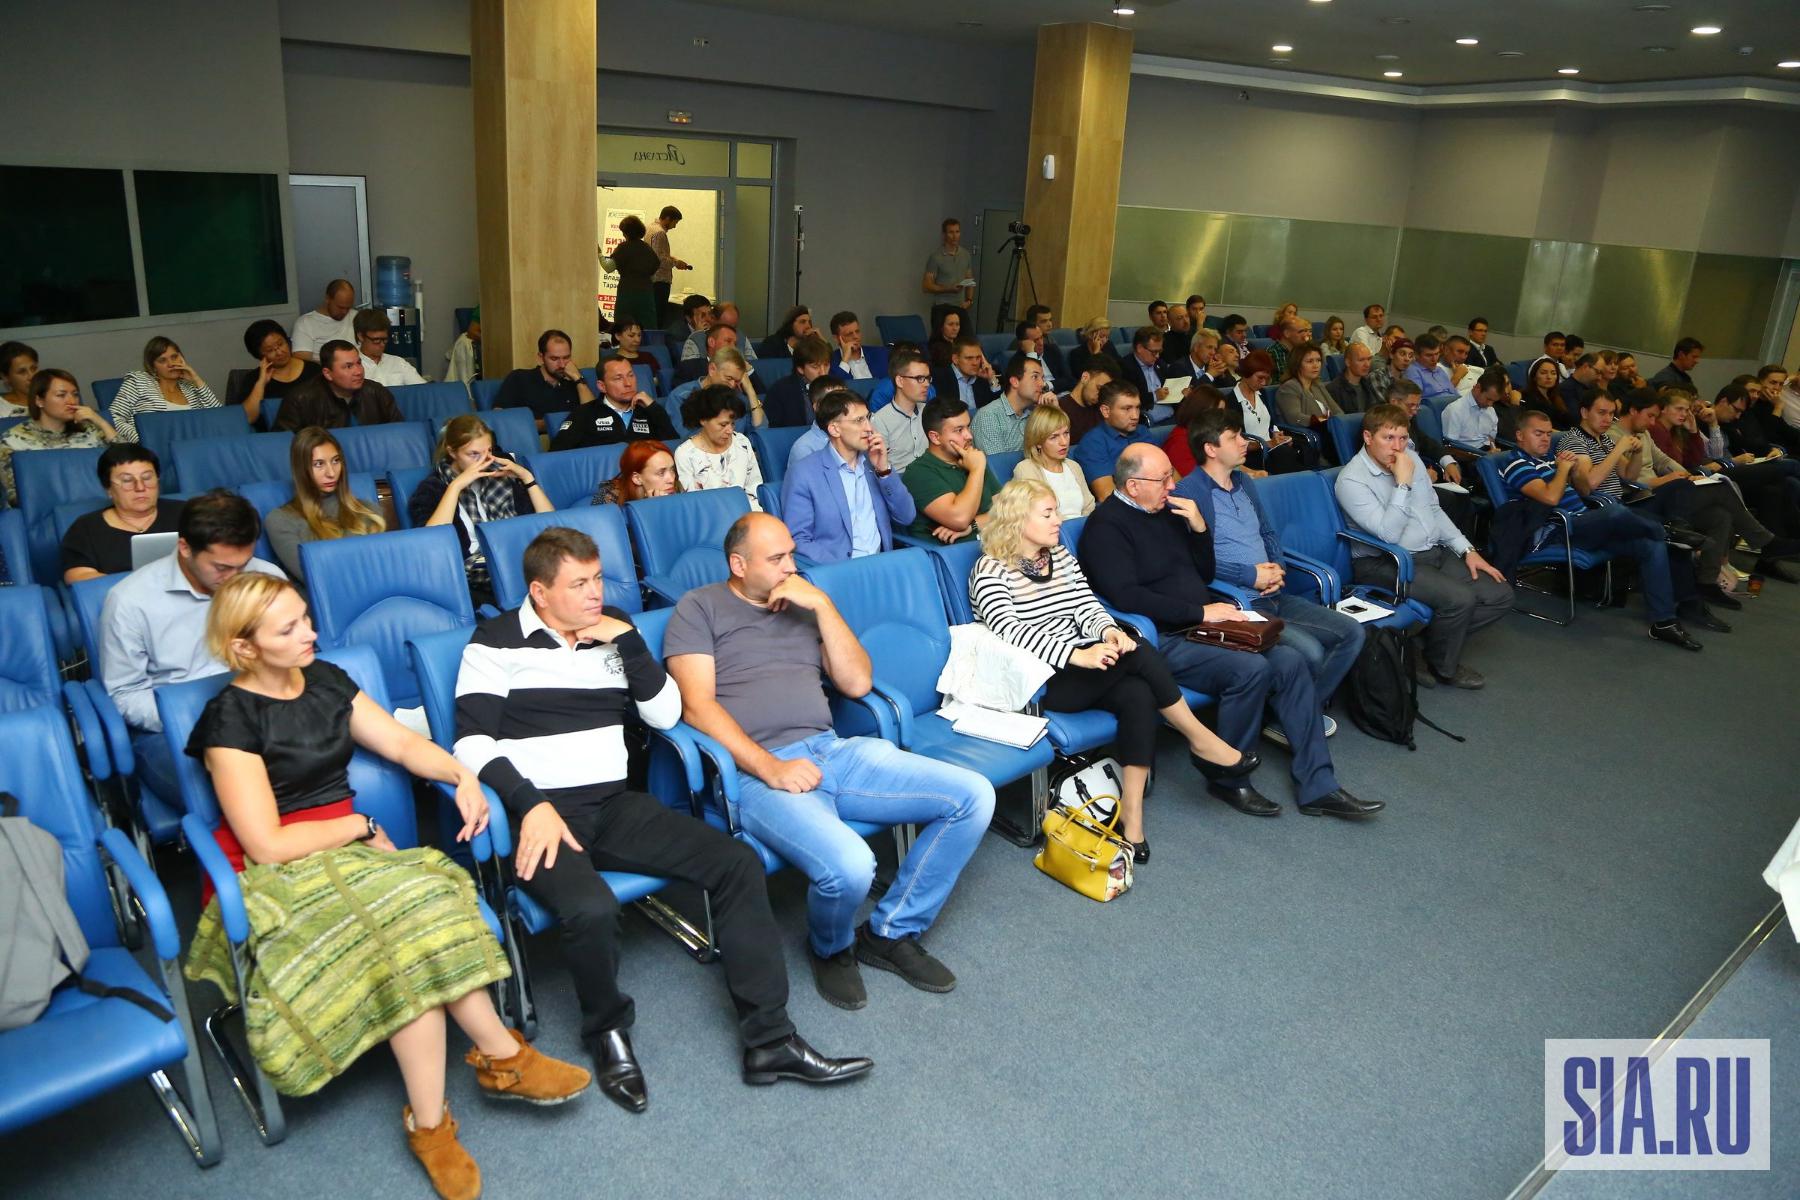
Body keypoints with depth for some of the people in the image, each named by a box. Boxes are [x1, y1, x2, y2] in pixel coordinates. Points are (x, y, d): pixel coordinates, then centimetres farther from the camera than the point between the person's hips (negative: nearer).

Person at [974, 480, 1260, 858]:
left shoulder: (1061, 555, 16)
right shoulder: (990, 571, -7)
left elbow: (1087, 607, 8)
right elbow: (1013, 632, -22)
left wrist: (1109, 631, -16)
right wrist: (1078, 655, -32)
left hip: (1075, 670, 7)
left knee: (1138, 694, -24)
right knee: (1139, 654, -24)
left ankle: (1131, 816, -21)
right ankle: (1201, 742, -9)